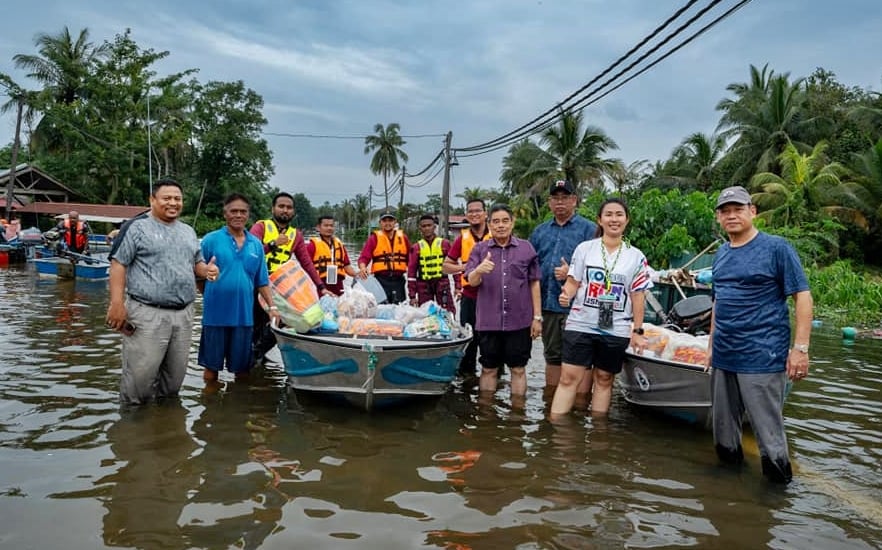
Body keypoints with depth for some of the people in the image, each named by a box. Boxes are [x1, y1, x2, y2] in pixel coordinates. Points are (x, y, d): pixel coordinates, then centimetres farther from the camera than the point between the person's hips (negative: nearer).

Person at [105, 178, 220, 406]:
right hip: (147, 314, -6)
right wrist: (117, 304, -16)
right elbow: (118, 264, -7)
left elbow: (197, 262, 24)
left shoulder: (188, 231, 17)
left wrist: (206, 270, -1)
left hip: (183, 314, 6)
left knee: (176, 374, 12)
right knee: (140, 373, -4)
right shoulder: (137, 227, -2)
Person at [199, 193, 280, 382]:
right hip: (216, 313, -3)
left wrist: (272, 306, 6)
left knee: (242, 366, 13)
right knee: (211, 365, 10)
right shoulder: (211, 239, -3)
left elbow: (261, 281, 11)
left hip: (244, 314, 3)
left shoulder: (256, 244, 8)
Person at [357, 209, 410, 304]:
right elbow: (364, 257, -4)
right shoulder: (374, 237, 4)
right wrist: (362, 268, -23)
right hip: (381, 280, -3)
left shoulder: (402, 237, 13)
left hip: (398, 280, 3)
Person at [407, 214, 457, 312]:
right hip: (423, 285, 1)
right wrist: (412, 295, -1)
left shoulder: (444, 244, 4)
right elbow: (411, 272, 4)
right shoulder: (416, 247, 5)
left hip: (442, 282, -1)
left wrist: (458, 286, -1)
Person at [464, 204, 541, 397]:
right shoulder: (480, 249, 4)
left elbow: (534, 284, 5)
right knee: (488, 369, 11)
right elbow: (472, 281, -5)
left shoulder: (526, 248, 3)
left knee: (518, 369, 10)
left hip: (519, 321, 0)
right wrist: (478, 270, -29)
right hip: (488, 321, 1)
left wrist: (537, 317, 1)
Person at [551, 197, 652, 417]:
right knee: (568, 377, -2)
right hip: (580, 325, -1)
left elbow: (638, 296, 5)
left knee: (604, 380, 10)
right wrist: (567, 294, -19)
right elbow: (573, 282, 4)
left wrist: (637, 331, 3)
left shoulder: (636, 257, 4)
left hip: (616, 331, 1)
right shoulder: (584, 248, 2)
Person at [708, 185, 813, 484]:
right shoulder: (721, 254, 12)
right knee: (723, 434, 16)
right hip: (723, 358, 7)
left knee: (769, 435, -1)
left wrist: (800, 348, -15)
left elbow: (803, 296, -9)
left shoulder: (776, 247, -6)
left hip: (762, 358, -7)